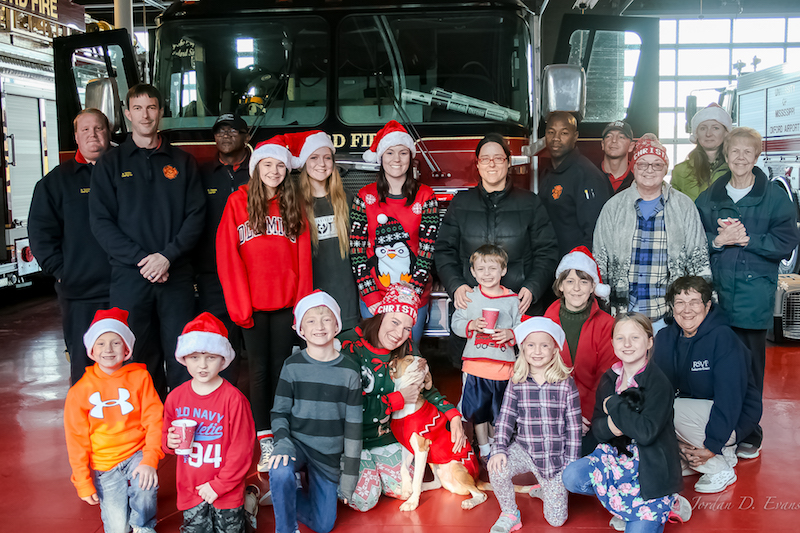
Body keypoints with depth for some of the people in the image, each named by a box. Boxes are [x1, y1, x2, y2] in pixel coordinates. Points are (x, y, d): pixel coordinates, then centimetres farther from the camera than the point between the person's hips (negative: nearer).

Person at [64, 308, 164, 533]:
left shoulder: (139, 377, -5)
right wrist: (83, 483, -1)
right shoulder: (80, 391, -4)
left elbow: (154, 420, -7)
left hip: (137, 454, -1)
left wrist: (150, 460, -19)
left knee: (145, 484, -30)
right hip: (105, 464, 1)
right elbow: (77, 440, 1)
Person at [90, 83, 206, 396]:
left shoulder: (182, 162, 11)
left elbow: (196, 215, 2)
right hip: (129, 277, 0)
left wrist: (167, 255, -12)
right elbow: (101, 222, 0)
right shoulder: (110, 164, 8)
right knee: (138, 359, 5)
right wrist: (140, 259, -12)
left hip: (176, 275, 0)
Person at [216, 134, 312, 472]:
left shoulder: (293, 206, 10)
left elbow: (303, 257, 7)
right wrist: (239, 304, -7)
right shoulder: (238, 203, 2)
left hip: (286, 302, 2)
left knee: (281, 369, 6)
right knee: (259, 370, 3)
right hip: (253, 303, -2)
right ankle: (265, 444, 9)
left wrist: (303, 301, 0)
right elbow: (227, 257, -2)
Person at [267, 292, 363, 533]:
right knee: (280, 472, -35)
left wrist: (349, 474, -3)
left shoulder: (349, 370, -7)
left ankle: (285, 497, 30)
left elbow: (353, 425, -3)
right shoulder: (292, 366, -5)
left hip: (329, 452, 1)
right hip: (296, 441, -1)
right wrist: (282, 443, -21)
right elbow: (279, 412, -1)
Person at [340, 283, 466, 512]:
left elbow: (425, 387, 5)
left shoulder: (405, 349, -5)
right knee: (364, 500, -9)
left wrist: (454, 415, -10)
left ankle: (370, 469, 31)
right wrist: (398, 399, -22)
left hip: (384, 435, 6)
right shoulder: (351, 348, -24)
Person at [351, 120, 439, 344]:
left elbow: (427, 250, -5)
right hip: (373, 299, 0)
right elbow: (356, 250, -2)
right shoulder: (365, 197, 1)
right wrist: (371, 297, -10)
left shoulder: (425, 196, -1)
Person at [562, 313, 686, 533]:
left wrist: (614, 405, -17)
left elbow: (647, 432, -26)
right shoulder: (609, 379, 3)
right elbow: (596, 426, 5)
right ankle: (625, 504, 3)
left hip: (650, 466, -5)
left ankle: (668, 503, 17)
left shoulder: (658, 382, -15)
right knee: (571, 477, -20)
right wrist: (610, 426, -19)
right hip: (617, 455, 5)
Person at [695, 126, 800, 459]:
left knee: (749, 366, 3)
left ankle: (748, 436, 17)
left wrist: (747, 238, -13)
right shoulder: (709, 197, 11)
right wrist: (717, 241, -11)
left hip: (753, 296, -2)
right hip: (714, 293, 2)